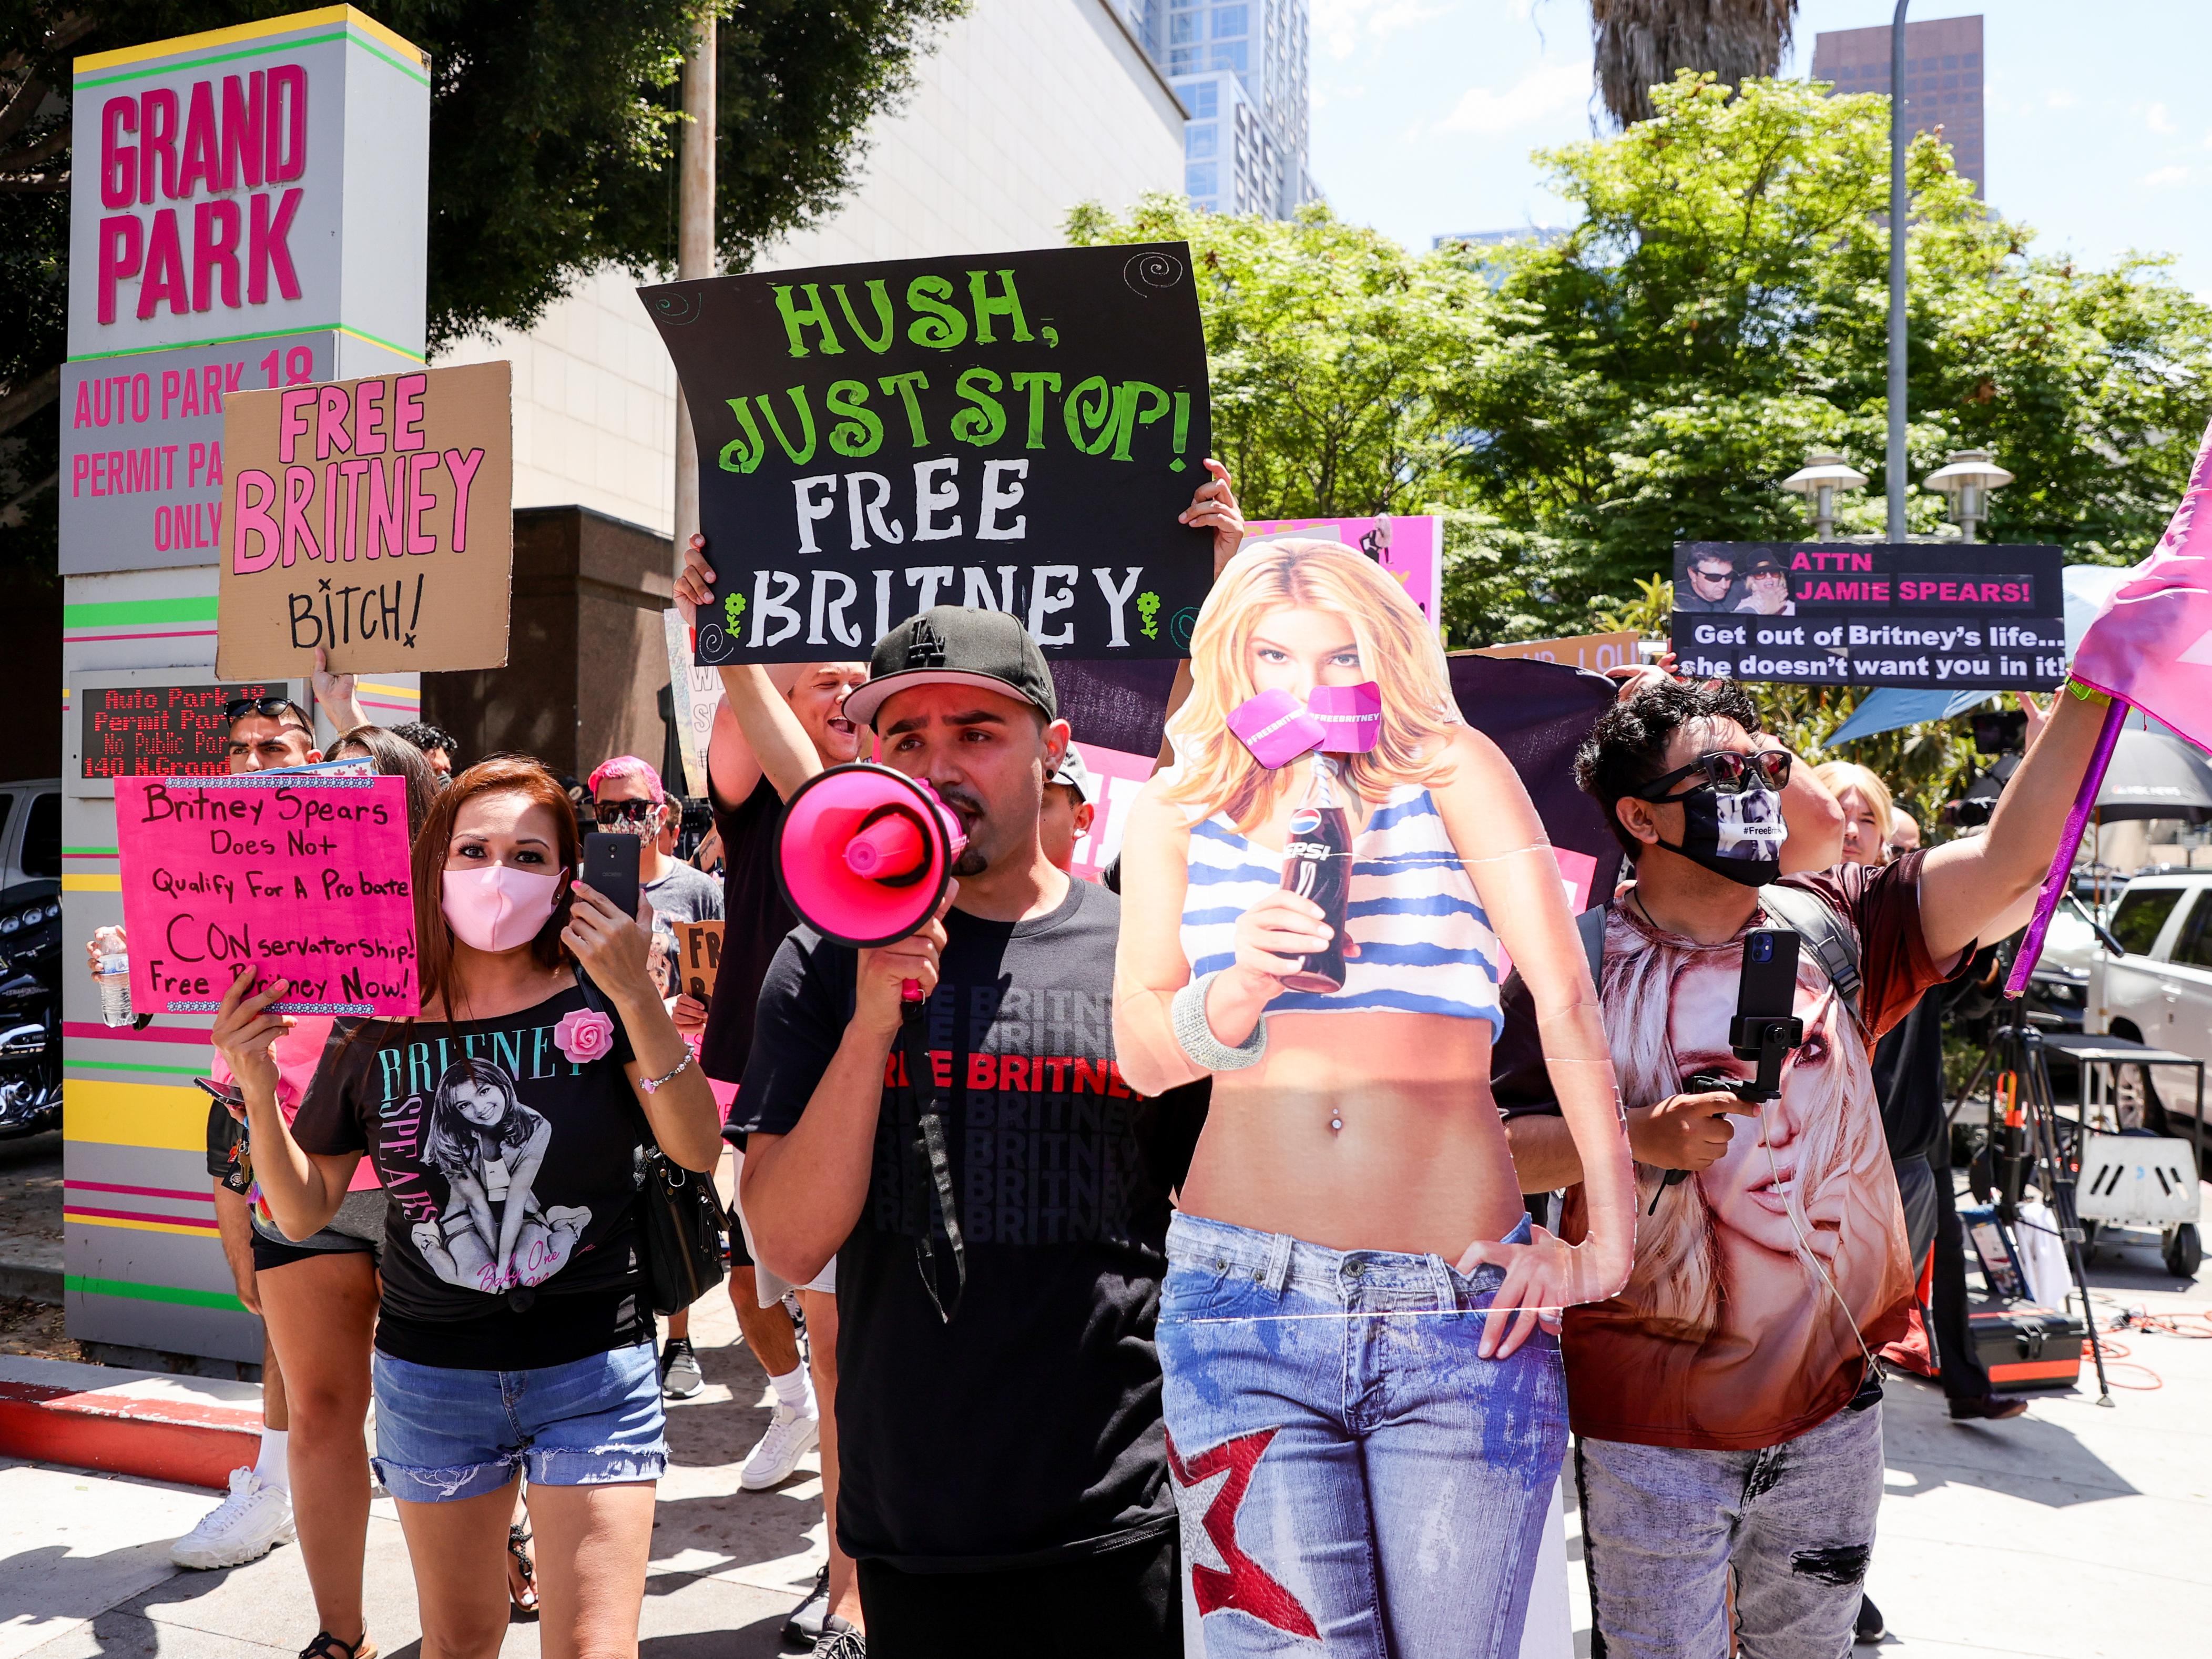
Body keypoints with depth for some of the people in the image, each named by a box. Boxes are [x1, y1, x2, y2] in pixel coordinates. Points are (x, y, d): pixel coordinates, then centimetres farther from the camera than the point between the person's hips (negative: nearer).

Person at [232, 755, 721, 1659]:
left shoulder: (597, 1001, -9)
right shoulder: (376, 1026, -4)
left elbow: (698, 1149, -18)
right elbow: (303, 1212, 3)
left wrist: (637, 995, -27)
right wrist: (257, 1090, -13)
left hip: (593, 1373, -2)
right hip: (430, 1374, 3)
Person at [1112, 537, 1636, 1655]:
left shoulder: (1452, 772, 6)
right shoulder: (1176, 819, 12)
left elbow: (1566, 998, -3)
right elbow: (1142, 1057, 4)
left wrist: (1609, 1239, -10)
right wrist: (1241, 987, -17)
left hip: (1461, 1309, 0)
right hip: (1244, 1304, 1)